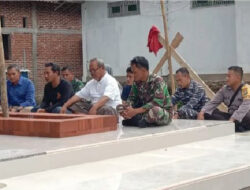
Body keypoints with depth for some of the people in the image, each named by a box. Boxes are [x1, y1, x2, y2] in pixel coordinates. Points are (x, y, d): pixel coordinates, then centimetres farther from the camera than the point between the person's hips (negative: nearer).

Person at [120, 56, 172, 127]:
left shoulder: (157, 81, -20)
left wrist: (135, 111, -36)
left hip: (164, 113, -6)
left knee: (154, 110, -39)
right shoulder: (137, 83, -1)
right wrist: (126, 109, -23)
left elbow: (157, 103, -30)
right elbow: (131, 99, 1)